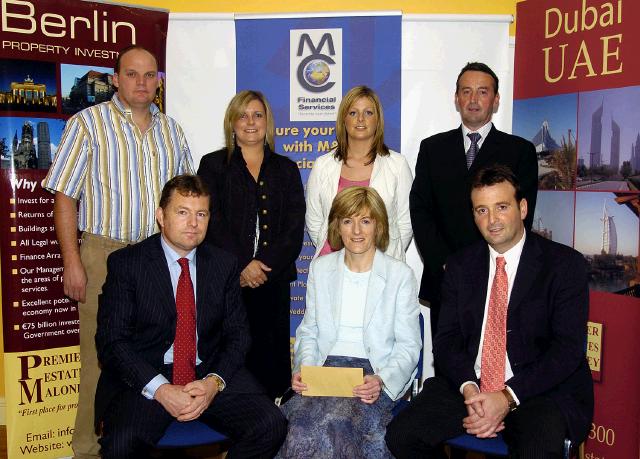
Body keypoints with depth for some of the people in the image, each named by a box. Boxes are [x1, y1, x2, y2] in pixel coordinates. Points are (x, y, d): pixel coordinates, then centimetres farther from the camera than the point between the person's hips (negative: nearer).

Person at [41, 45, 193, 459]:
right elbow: (64, 197, -4)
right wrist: (72, 262, -10)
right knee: (101, 358, 2)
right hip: (106, 254, -4)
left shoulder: (171, 130, 13)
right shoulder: (88, 123, -1)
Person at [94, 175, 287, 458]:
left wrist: (214, 382, -11)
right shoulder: (125, 263, -1)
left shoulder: (224, 264, 8)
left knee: (271, 426, -18)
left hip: (211, 373, 3)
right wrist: (160, 389, -19)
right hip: (144, 379, -3)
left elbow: (237, 334, 7)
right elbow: (112, 341, -7)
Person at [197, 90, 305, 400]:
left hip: (273, 280, 2)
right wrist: (242, 265, -12)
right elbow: (212, 222, -2)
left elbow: (295, 229, 4)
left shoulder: (286, 169, 14)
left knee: (271, 356, 2)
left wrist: (265, 266, -8)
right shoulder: (213, 165, 9)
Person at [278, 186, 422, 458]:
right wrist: (303, 369, -5)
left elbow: (408, 345, 1)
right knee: (299, 422, -28)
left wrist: (382, 380, -17)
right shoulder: (320, 268, 12)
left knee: (335, 423, -31)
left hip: (373, 375, -2)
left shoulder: (400, 275, 2)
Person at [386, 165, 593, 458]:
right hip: (468, 387, 4)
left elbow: (568, 346, -9)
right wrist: (469, 388, -14)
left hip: (542, 390, -3)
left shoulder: (565, 264, -2)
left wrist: (508, 397, -17)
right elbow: (447, 339, 5)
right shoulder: (460, 266, 10)